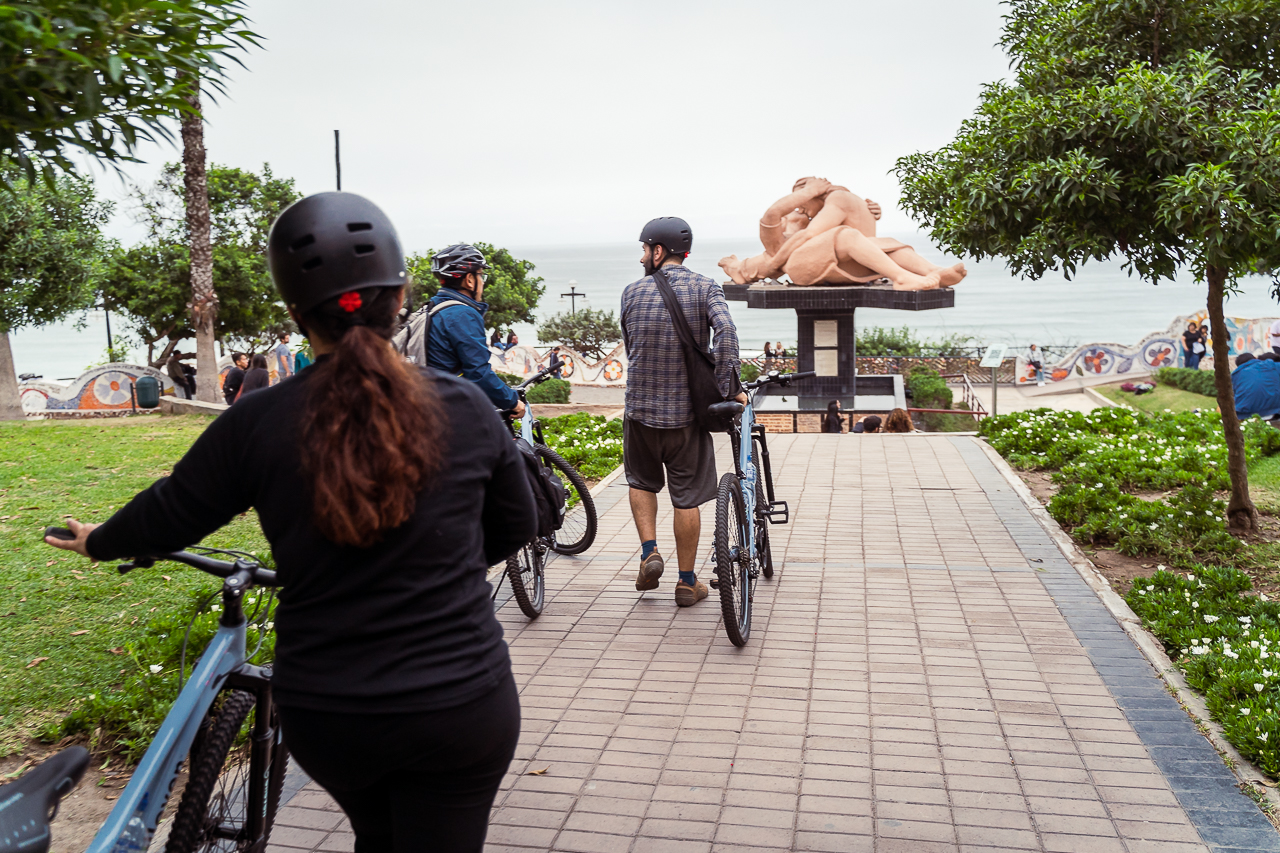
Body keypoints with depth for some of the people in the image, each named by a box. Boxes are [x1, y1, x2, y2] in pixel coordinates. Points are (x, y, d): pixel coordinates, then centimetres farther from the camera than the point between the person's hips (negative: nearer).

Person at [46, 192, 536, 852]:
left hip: (324, 716, 2)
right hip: (462, 708, -1)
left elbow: (167, 518, 4)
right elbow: (516, 525, 4)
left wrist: (96, 542, 26)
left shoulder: (257, 425, -12)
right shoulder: (464, 407, -10)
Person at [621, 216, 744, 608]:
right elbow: (726, 331, -22)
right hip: (687, 411, -1)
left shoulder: (633, 291, 1)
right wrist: (728, 390, -17)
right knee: (687, 496, 8)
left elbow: (629, 346, 11)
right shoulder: (705, 288, -4)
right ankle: (687, 582, 17)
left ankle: (649, 551, 9)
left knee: (641, 481, 25)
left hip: (640, 408, 1)